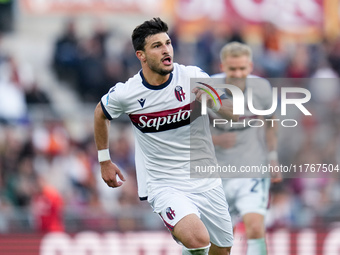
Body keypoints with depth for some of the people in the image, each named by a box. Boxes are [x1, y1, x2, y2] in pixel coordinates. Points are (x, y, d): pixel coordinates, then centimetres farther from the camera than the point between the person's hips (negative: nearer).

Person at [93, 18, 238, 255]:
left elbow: (234, 112, -11)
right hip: (164, 186, -3)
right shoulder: (126, 93, -10)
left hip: (206, 182, 3)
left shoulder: (193, 77, -9)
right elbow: (101, 113, 12)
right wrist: (104, 161, 15)